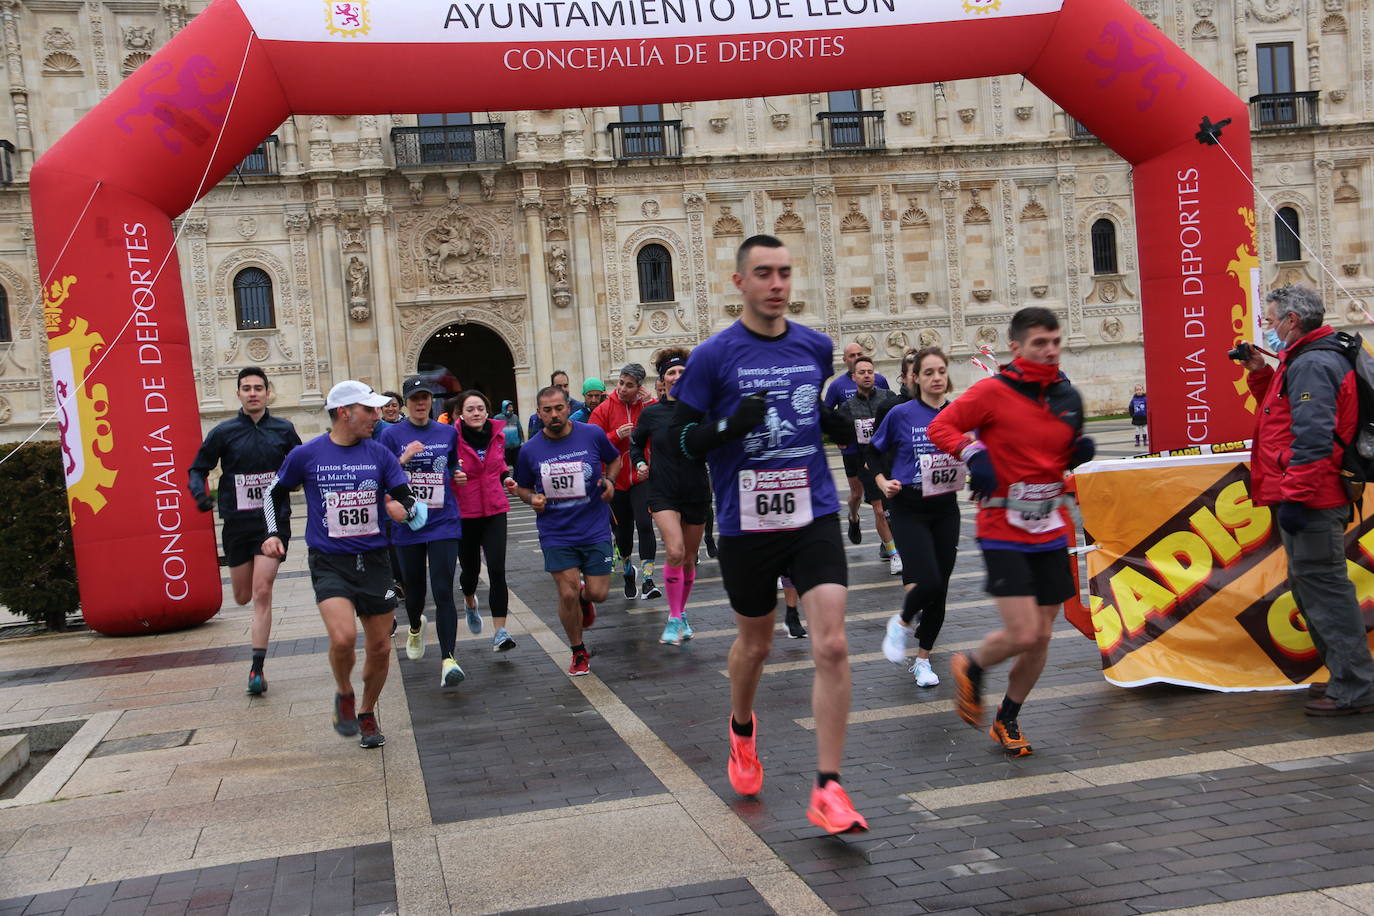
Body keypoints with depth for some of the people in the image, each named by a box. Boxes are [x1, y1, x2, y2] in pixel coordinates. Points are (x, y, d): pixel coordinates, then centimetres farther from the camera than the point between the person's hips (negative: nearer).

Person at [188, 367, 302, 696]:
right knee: (243, 597, 9)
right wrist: (199, 493, -13)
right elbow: (197, 469, 5)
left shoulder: (284, 430, 2)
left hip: (274, 520, -1)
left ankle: (257, 668, -5)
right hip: (237, 522, 1)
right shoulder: (224, 433, -1)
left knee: (262, 594, -11)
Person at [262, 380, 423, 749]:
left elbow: (410, 502, 3)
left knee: (380, 647, 7)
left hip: (374, 561, 3)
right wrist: (273, 534, 2)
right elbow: (274, 493, 13)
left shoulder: (379, 454, 1)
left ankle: (366, 712, 33)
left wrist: (404, 509, -20)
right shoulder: (306, 455, -3)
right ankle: (343, 695, 8)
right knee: (343, 637, -23)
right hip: (329, 562, -3)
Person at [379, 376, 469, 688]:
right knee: (414, 589, 14)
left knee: (443, 592, -12)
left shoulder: (448, 432, 8)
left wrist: (458, 475, 2)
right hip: (407, 524, 0)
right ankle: (416, 627, 48)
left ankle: (448, 659, -15)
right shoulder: (392, 435, 0)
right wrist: (405, 459, -20)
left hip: (444, 522, 0)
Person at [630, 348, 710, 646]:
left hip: (696, 491, 2)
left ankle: (681, 613, 32)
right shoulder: (651, 413, 1)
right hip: (663, 491, -1)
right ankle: (674, 618, -9)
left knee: (689, 559, 11)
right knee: (675, 552, -20)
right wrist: (639, 464, 1)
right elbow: (636, 442, 18)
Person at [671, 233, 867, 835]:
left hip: (814, 516, 2)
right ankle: (742, 730, 49)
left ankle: (827, 789, 0)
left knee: (832, 646, -10)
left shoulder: (817, 347, 4)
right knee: (755, 642, 16)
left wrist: (845, 423, -2)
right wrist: (730, 427, -23)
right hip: (746, 523, -2)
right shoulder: (713, 356, -6)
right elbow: (681, 436, -4)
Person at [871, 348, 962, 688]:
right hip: (908, 509, -3)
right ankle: (901, 623, 16)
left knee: (939, 590, 6)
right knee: (928, 582, -17)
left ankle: (922, 660, 23)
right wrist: (882, 482, -9)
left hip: (946, 510, 3)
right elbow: (874, 451, 5)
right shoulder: (901, 414, -8)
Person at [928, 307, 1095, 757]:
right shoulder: (993, 391, -11)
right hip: (1004, 532, -6)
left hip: (1051, 533, 6)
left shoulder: (1068, 396, 7)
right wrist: (972, 452, -24)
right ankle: (971, 668, 20)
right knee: (1022, 634, -13)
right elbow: (940, 427, -7)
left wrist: (1082, 450, -1)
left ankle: (1007, 720, 30)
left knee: (1042, 636, 9)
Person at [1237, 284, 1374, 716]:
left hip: (1311, 501, -11)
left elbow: (1312, 436, -24)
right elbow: (1285, 412, 28)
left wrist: (1294, 496, -25)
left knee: (1324, 587, -6)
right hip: (1312, 499, 11)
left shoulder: (1312, 364, -16)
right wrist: (1260, 373, 16)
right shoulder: (1305, 360, 17)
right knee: (1310, 586, 18)